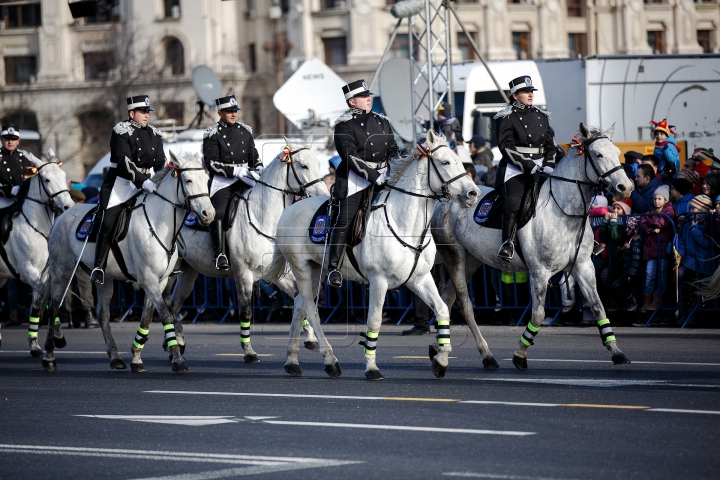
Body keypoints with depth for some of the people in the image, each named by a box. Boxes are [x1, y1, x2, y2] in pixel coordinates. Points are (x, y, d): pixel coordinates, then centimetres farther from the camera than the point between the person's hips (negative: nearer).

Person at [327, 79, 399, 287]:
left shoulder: (382, 121, 17)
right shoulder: (345, 124, -2)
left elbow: (393, 150, 21)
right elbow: (350, 156, -12)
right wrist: (375, 177, -19)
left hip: (381, 175, 5)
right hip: (355, 177, -5)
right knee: (344, 220, -14)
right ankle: (333, 268, -14)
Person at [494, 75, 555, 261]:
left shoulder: (541, 116, 19)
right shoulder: (506, 117, 1)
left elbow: (550, 145, 19)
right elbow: (506, 146, -8)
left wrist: (548, 165, 0)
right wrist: (528, 165, -17)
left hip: (540, 166, 6)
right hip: (515, 168, -6)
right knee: (513, 200, -29)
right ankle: (508, 242, -31)